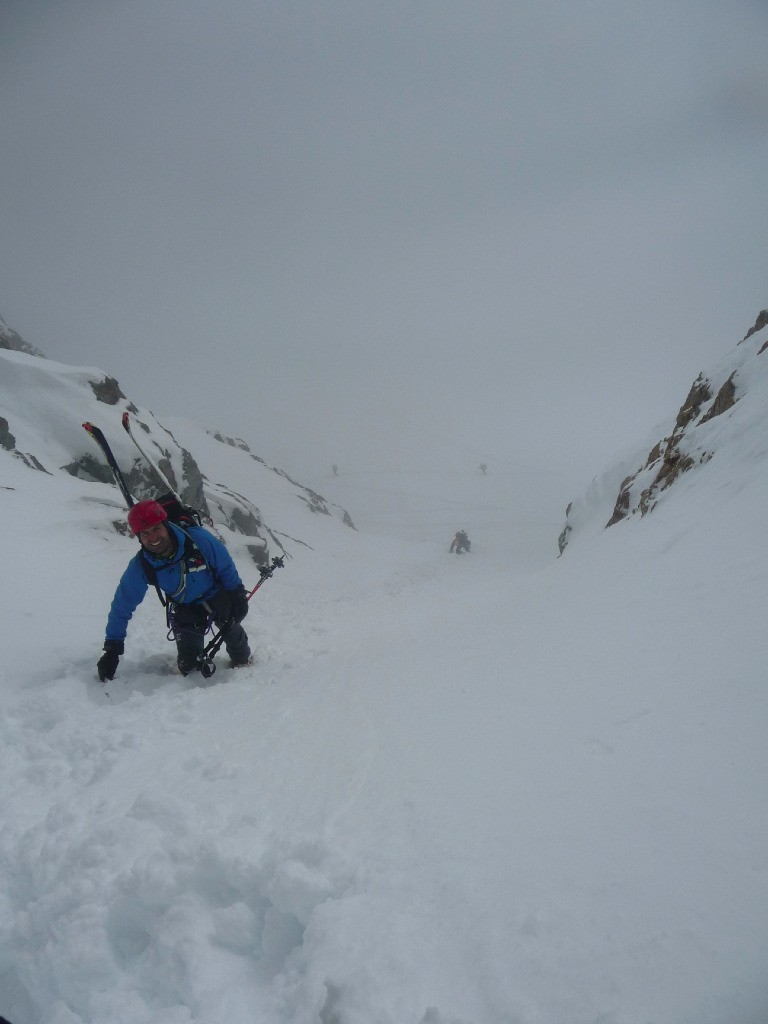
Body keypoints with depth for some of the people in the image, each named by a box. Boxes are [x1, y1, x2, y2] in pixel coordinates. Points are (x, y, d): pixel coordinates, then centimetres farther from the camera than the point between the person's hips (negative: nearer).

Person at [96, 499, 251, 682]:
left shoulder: (198, 538, -35)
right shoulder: (141, 566, -29)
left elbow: (226, 567, -16)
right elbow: (122, 606, -17)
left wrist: (237, 595, -7)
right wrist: (112, 649, -16)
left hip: (217, 596, 0)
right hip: (185, 608, 1)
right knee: (188, 666, -5)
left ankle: (243, 662, 27)